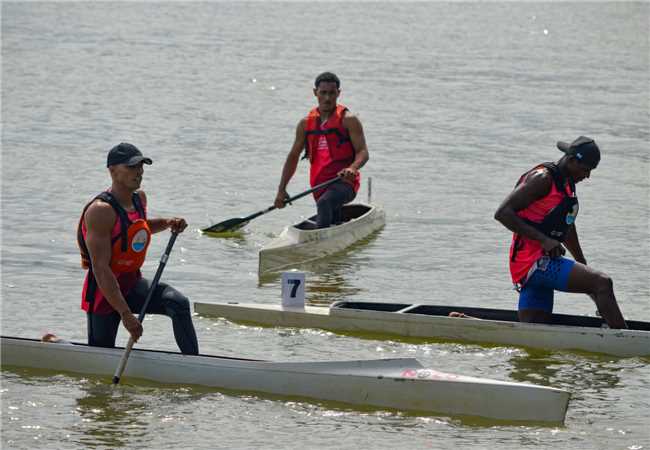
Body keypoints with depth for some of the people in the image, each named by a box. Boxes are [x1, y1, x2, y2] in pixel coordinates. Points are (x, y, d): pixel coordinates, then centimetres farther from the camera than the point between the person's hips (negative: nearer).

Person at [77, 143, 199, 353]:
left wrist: (167, 223, 6)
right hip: (103, 291, -6)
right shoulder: (101, 211, -24)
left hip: (132, 283, 6)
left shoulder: (139, 198, 2)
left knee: (179, 304, -20)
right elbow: (100, 269, -29)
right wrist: (125, 314, -33)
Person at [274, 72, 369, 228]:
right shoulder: (306, 124, 12)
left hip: (344, 182, -6)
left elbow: (363, 152, -9)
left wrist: (352, 168, -32)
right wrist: (281, 190, 13)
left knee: (324, 204, -34)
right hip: (320, 186, 6)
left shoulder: (348, 120, -2)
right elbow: (293, 156, 18)